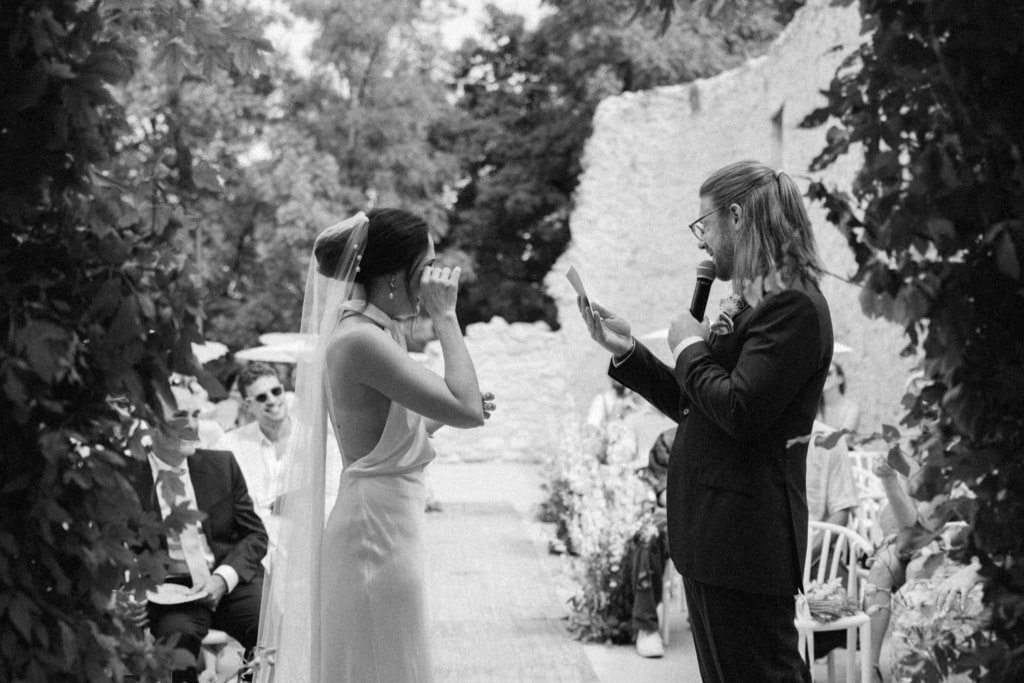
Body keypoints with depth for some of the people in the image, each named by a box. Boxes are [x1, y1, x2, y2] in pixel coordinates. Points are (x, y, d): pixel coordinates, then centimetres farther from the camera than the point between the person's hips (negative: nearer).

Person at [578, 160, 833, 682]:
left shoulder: (794, 307, -15)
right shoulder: (758, 303, 16)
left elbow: (740, 410, -24)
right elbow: (695, 407, 21)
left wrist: (690, 349, -8)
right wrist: (626, 351, 14)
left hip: (745, 537, -10)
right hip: (716, 533, 10)